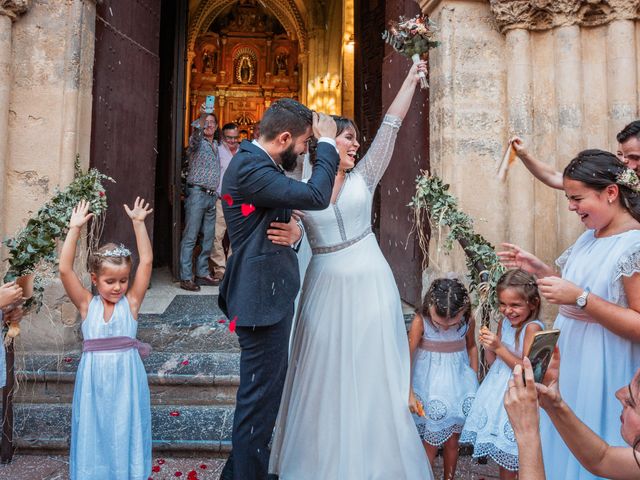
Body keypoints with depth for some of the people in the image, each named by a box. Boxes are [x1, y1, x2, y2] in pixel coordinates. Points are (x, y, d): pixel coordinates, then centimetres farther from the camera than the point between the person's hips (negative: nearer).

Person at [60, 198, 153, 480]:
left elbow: (146, 261, -7)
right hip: (94, 377, 1)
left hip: (126, 377, 0)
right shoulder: (87, 305, 0)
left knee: (125, 434, 10)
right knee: (94, 435, 10)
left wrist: (138, 223, -10)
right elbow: (65, 270, -8)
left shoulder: (131, 302, -1)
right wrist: (75, 229, -11)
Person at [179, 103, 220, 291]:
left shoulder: (216, 146, 21)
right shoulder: (197, 142, 2)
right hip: (197, 193, -7)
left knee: (208, 238, 8)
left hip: (212, 196, 7)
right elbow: (196, 132, -22)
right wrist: (202, 117, -40)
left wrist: (217, 193, 13)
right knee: (190, 237, -7)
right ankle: (186, 277, -6)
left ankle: (202, 273, 16)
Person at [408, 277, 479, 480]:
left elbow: (471, 347, 7)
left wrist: (474, 381, 11)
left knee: (452, 440, 15)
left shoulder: (468, 321, -12)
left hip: (458, 381, 3)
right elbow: (407, 356, -17)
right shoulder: (420, 321, -20)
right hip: (430, 383, -3)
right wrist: (409, 393, -19)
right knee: (431, 443, 2)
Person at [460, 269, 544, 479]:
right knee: (502, 450, 19)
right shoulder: (504, 323, 2)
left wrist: (499, 347, -24)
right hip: (498, 390, 7)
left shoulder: (532, 327, -18)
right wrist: (488, 346, -11)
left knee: (517, 455, 7)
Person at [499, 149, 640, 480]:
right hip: (569, 361, 8)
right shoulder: (590, 236, 5)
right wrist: (538, 269, 4)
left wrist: (579, 297, -26)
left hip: (602, 375, -7)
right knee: (563, 446, 22)